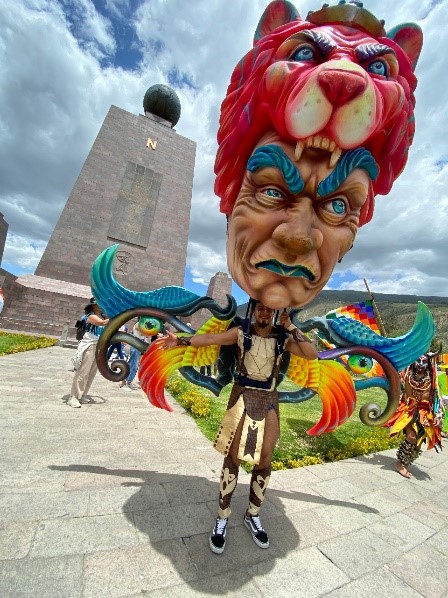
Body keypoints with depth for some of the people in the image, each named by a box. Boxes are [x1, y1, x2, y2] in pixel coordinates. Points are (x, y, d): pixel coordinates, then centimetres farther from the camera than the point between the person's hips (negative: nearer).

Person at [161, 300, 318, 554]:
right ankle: (222, 518, 27)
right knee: (233, 456, 5)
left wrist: (291, 327, -13)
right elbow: (209, 338, -6)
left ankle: (253, 516, 37)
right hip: (243, 397, -2)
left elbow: (312, 354, -11)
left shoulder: (283, 337, -1)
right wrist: (180, 340, -12)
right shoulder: (241, 332, -5)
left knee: (264, 460, 12)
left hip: (269, 401, 3)